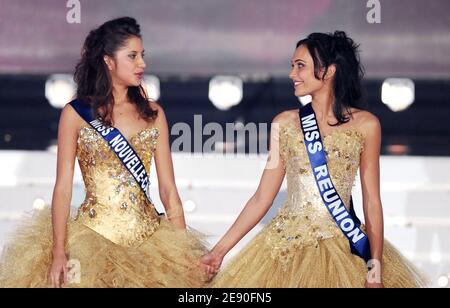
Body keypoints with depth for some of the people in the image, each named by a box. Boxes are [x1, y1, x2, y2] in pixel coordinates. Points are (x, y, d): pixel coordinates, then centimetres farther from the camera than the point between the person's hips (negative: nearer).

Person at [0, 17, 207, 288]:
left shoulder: (153, 113, 6)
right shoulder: (75, 114, -2)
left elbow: (168, 188, 5)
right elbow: (63, 187, -5)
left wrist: (185, 252, 0)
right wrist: (58, 253, -13)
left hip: (149, 235, 3)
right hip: (94, 234, -3)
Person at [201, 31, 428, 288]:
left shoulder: (365, 125, -1)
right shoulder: (285, 123, 4)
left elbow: (372, 202, -1)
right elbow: (262, 198, 6)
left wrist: (376, 269, -8)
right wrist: (220, 250, 3)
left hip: (345, 249, -2)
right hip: (286, 246, 2)